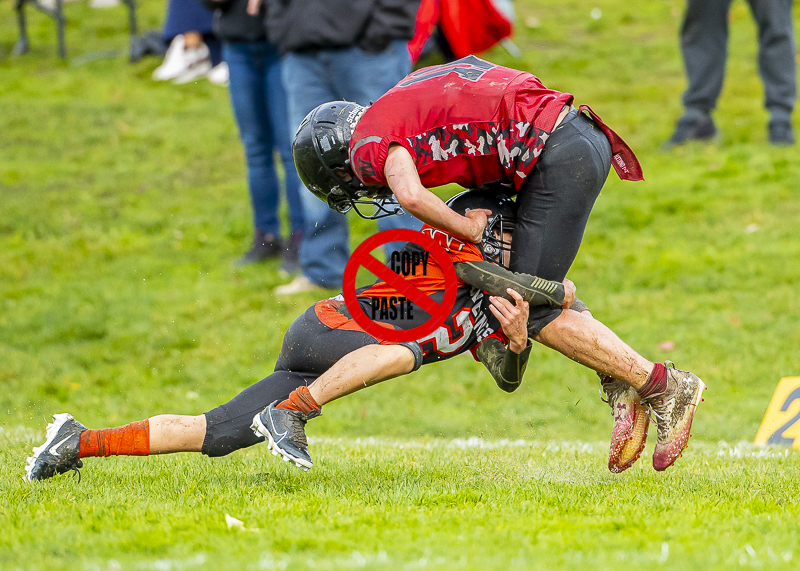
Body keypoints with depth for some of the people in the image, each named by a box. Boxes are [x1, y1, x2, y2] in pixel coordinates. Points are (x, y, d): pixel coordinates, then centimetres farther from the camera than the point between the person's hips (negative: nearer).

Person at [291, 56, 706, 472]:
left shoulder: (369, 143, -1)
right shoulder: (407, 99, 25)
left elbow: (411, 196, -22)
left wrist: (469, 230, -5)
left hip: (561, 155, -9)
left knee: (535, 312, -3)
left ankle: (665, 388, -1)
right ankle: (621, 386, 10)